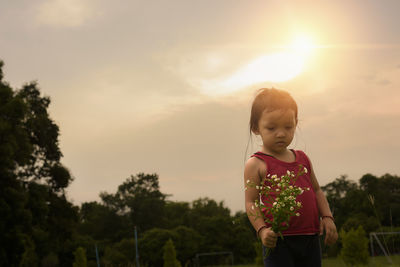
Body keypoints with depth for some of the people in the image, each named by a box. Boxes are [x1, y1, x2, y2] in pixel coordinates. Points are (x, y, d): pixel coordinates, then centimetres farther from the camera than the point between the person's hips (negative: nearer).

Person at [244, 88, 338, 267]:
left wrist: (327, 217, 7)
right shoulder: (256, 165, -2)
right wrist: (262, 230, -21)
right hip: (278, 241, -6)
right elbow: (251, 203, -6)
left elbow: (316, 191, 21)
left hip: (310, 238, 6)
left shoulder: (302, 159, 15)